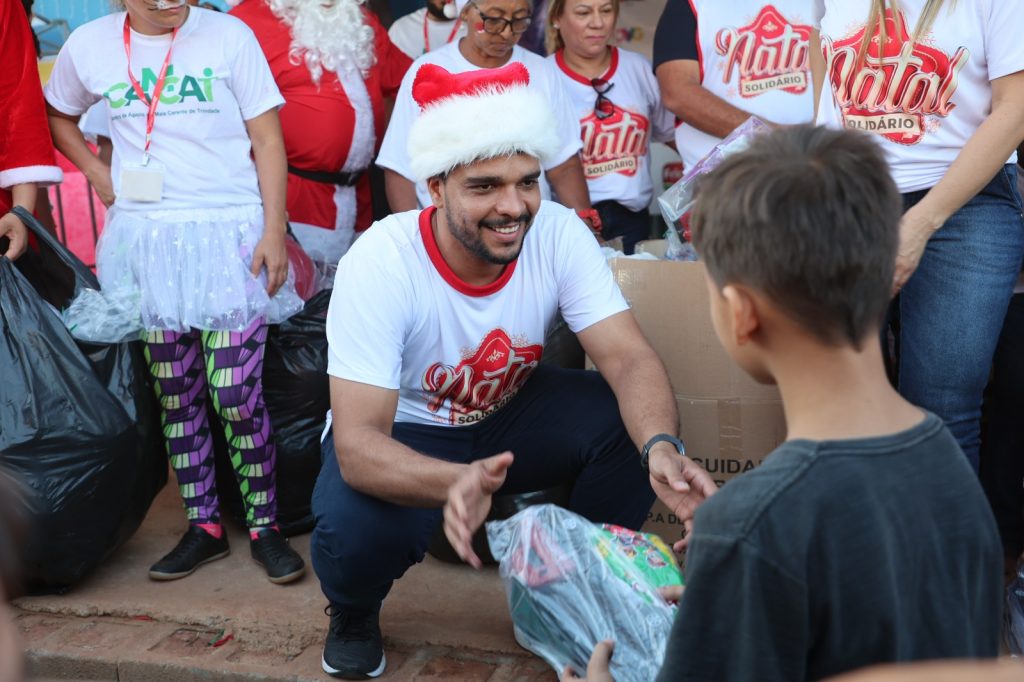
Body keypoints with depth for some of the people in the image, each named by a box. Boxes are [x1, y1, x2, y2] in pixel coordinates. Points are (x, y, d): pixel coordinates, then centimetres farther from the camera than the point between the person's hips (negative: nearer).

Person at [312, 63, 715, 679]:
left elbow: (630, 359, -26)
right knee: (357, 534, -34)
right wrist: (455, 482, -57)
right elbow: (357, 441, -35)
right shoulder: (381, 264, -30)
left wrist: (661, 446, -50)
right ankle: (354, 611, 5)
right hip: (403, 433, -3)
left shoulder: (558, 232, -20)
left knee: (633, 423, -24)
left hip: (512, 410, 3)